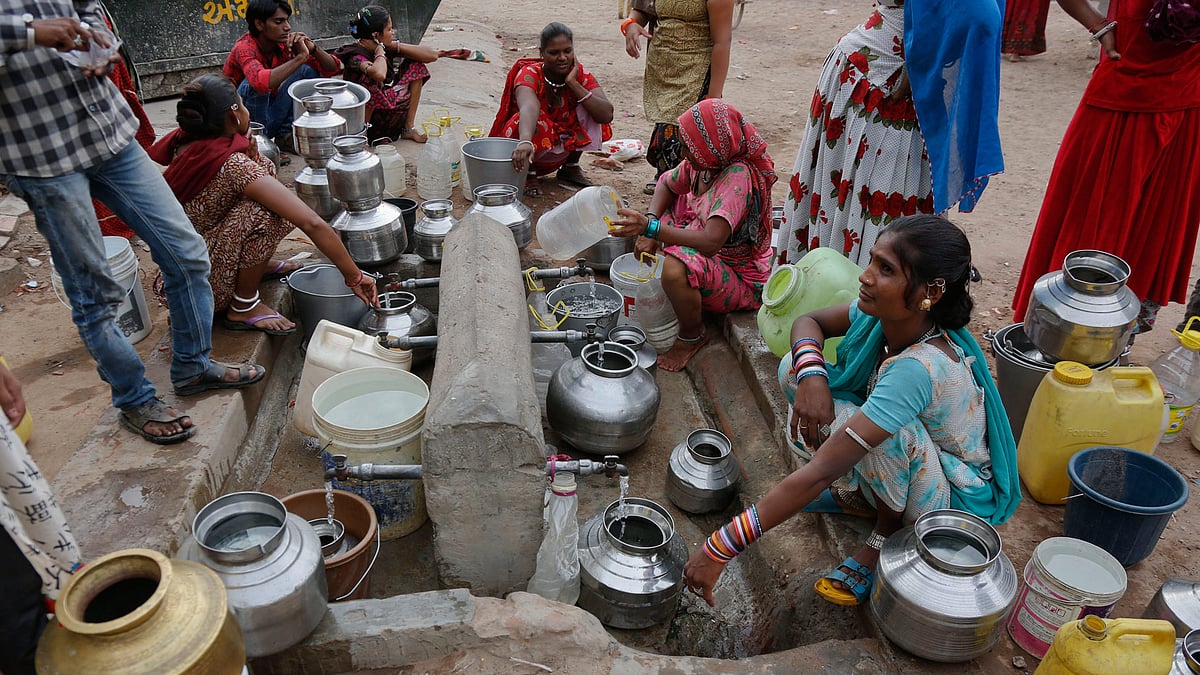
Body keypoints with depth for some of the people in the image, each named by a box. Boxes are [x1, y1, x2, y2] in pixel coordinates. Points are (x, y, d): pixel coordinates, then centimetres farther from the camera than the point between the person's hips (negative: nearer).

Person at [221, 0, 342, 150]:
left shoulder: (285, 42, -7)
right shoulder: (244, 47, -24)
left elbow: (333, 69, -7)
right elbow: (261, 82, -47)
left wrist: (312, 48, -27)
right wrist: (300, 57, -39)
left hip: (269, 116, 6)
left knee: (308, 71, -5)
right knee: (253, 84, -33)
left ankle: (285, 136, -3)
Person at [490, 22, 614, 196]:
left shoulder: (580, 74, -11)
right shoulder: (529, 74, -22)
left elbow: (607, 115, -26)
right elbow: (529, 107, -47)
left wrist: (573, 83, -29)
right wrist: (525, 142, -67)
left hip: (564, 146, 4)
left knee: (590, 106, -17)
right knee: (537, 121, -36)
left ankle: (571, 166, 2)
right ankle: (529, 172, -7)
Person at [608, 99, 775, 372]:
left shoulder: (738, 177, -31)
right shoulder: (705, 162, -7)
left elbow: (711, 242, -42)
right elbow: (667, 184, 11)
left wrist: (651, 227, -47)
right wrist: (648, 229, -7)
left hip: (742, 279, -9)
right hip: (713, 258, 9)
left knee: (676, 268, -36)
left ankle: (692, 335, -6)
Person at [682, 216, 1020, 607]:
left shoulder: (919, 368, -38)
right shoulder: (887, 311, -18)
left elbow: (820, 474, -41)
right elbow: (809, 322, -1)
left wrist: (721, 548, -40)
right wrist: (811, 376, -26)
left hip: (956, 500, -6)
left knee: (887, 429, -39)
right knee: (798, 367, -7)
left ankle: (887, 534, -8)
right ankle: (863, 493, 6)